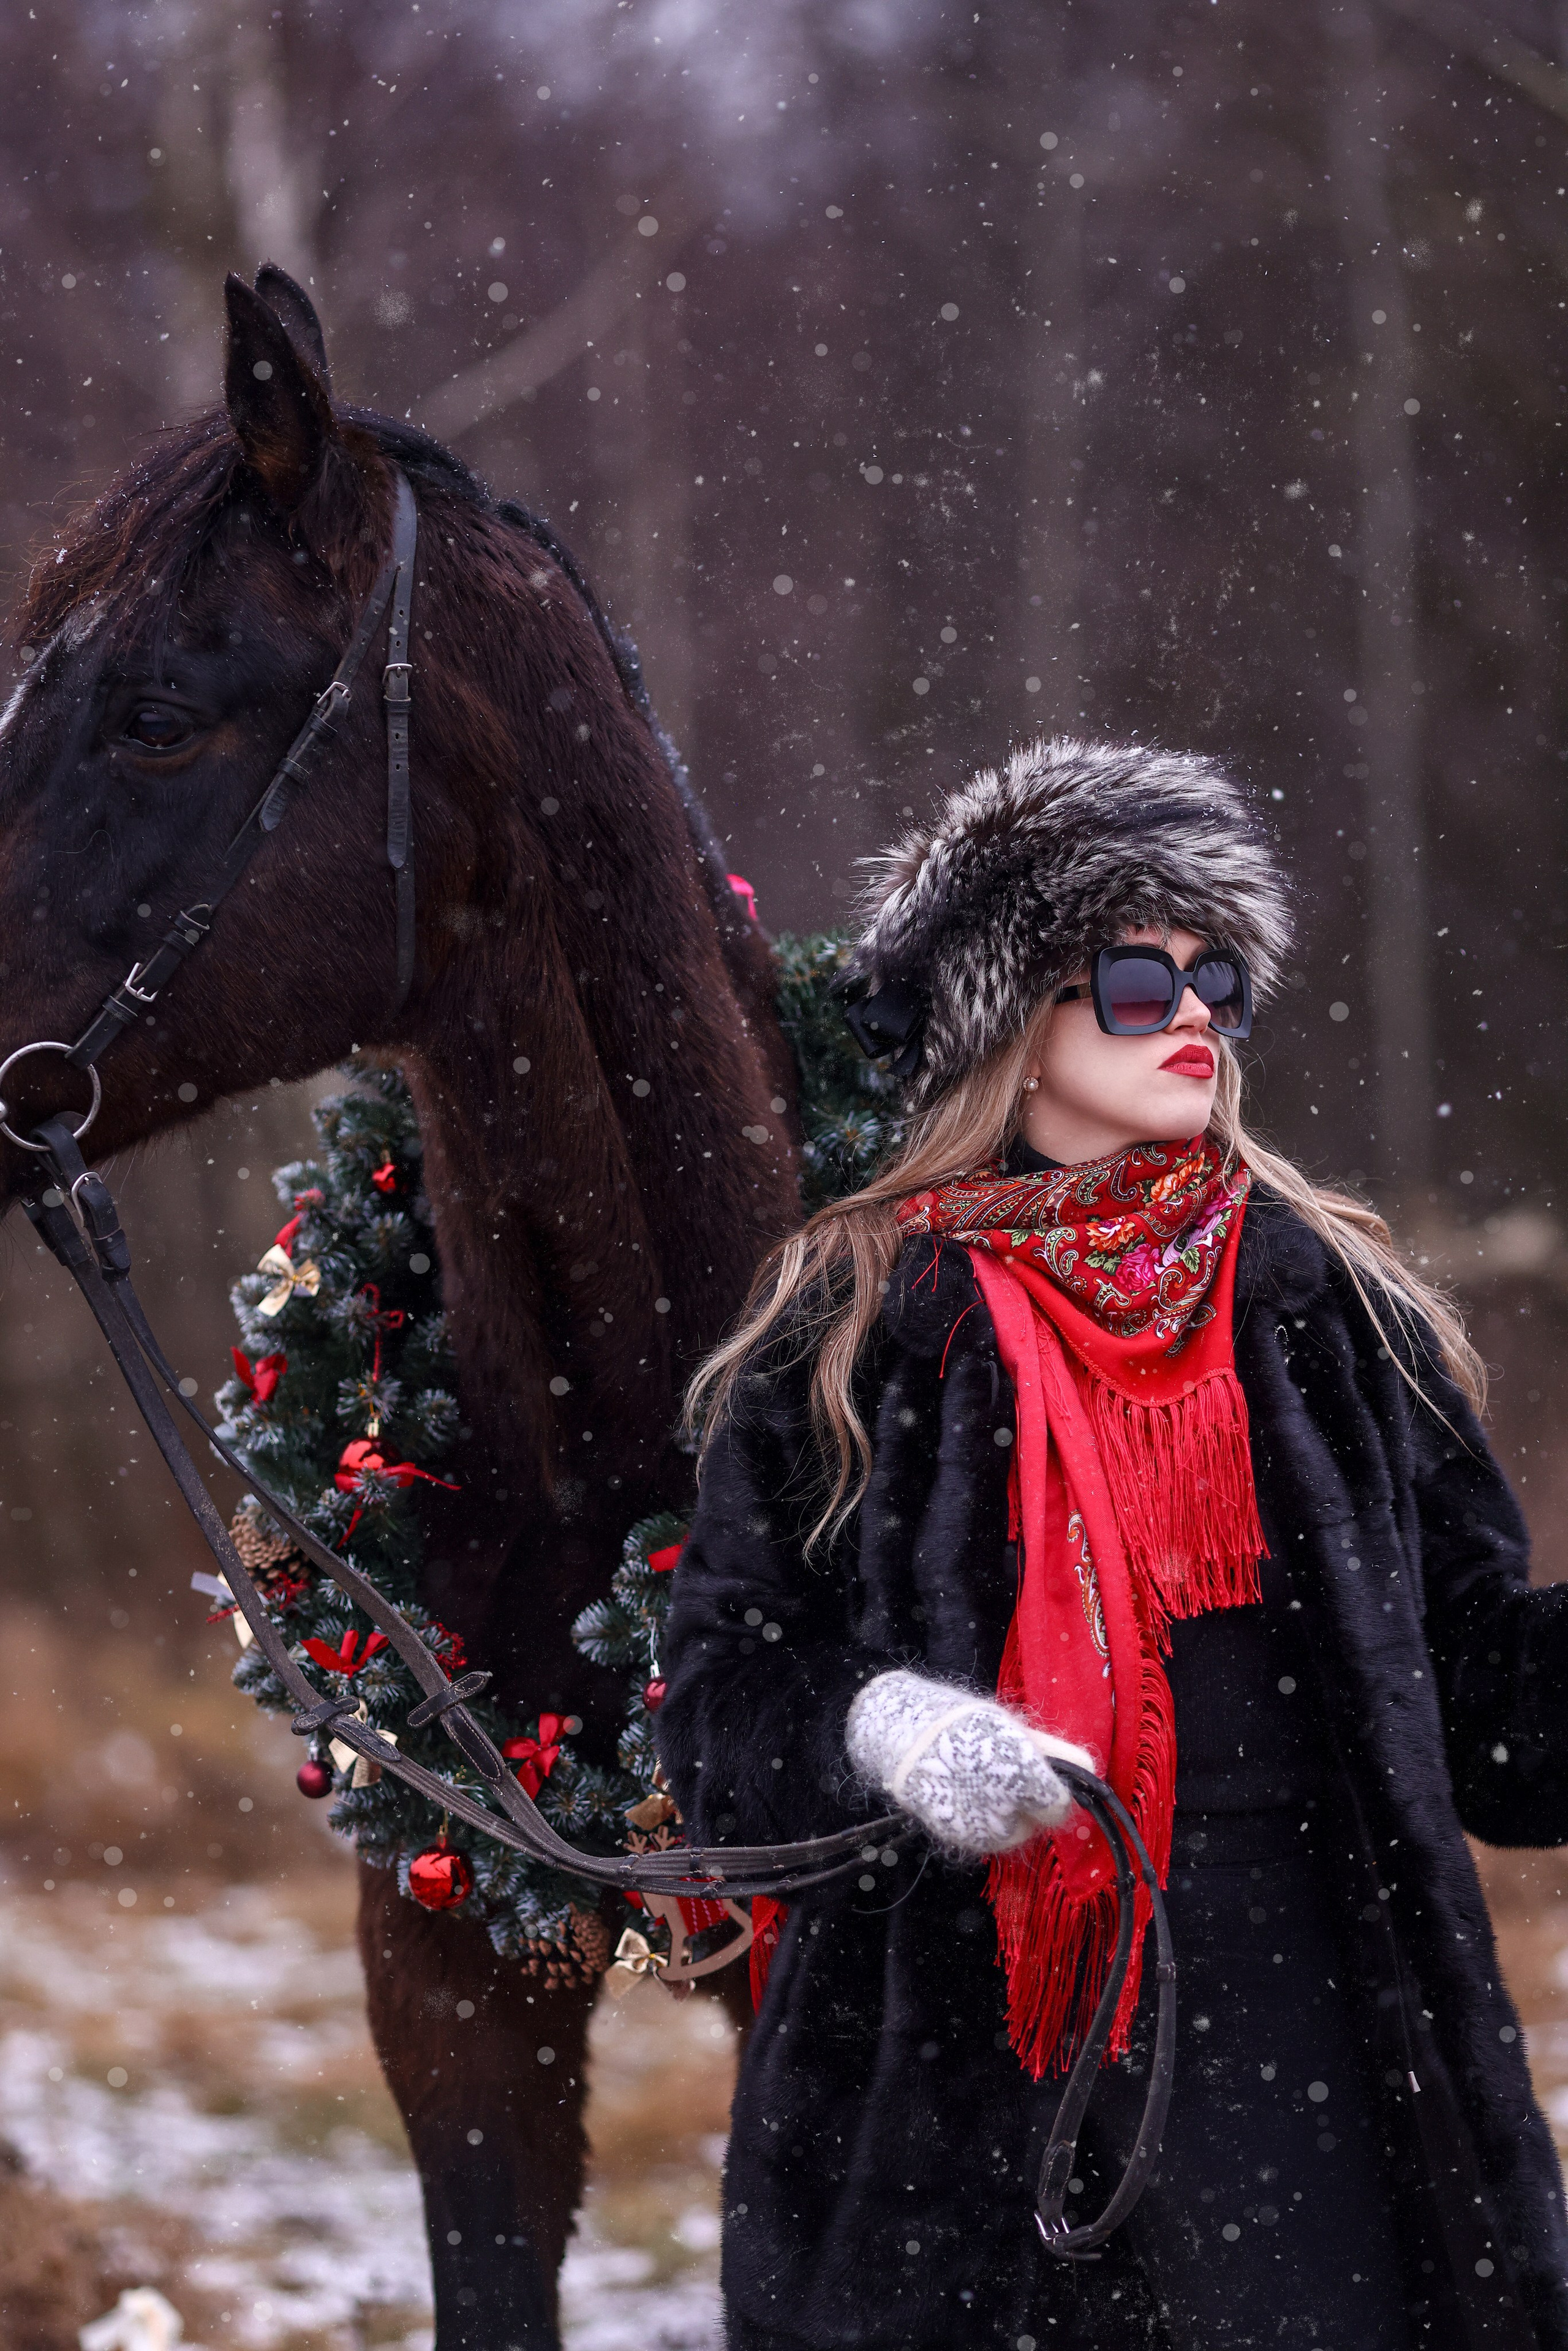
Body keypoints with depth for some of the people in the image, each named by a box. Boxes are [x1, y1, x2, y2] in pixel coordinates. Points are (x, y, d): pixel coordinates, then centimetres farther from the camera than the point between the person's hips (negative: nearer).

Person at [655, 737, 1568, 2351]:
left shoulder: (1332, 1311, 11)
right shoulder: (850, 1328, 4)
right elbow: (724, 1688, 1)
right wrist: (876, 1730, -19)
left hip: (1302, 2019, 2)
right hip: (957, 2029, -2)